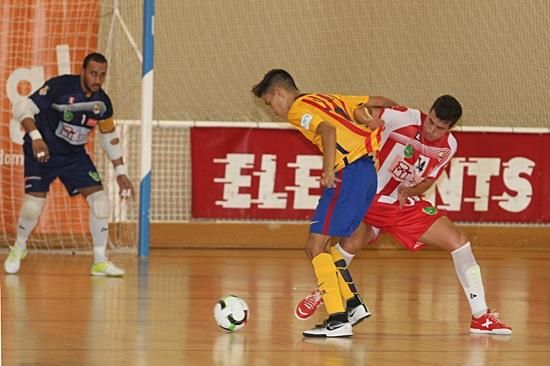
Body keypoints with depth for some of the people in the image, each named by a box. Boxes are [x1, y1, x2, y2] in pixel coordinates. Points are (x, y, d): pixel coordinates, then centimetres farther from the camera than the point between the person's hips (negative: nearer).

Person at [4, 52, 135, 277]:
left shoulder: (102, 101, -3)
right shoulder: (60, 86, -21)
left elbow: (110, 137, 12)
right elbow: (23, 108, -23)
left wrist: (121, 172, 11)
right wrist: (36, 138, -37)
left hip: (75, 155, 5)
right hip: (42, 151, -5)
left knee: (100, 200, -9)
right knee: (34, 204, -16)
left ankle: (100, 262, 3)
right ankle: (18, 249, 15)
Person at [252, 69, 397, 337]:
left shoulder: (298, 109, -2)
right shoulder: (329, 99, 23)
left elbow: (328, 130, -21)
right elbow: (378, 102, 23)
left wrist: (329, 170, -26)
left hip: (349, 172, -9)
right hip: (367, 171, 9)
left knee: (316, 246, -8)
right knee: (317, 246, 16)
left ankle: (338, 320, -15)